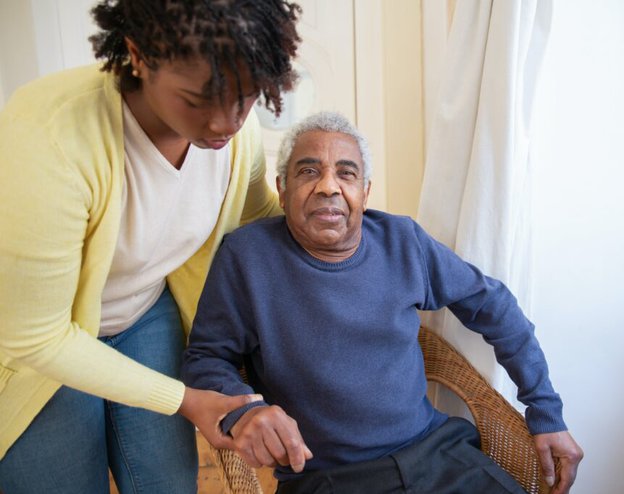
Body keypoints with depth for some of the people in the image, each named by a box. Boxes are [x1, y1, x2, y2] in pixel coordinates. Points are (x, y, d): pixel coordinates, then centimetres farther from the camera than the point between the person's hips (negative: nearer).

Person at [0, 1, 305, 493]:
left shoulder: (238, 127, -20)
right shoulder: (48, 140, -37)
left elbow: (256, 211, 6)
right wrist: (184, 400, -22)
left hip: (150, 315, 4)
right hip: (44, 342, -3)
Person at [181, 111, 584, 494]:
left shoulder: (403, 241, 1)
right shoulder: (246, 255, -8)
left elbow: (492, 306, 10)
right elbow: (204, 358, -1)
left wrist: (546, 411, 11)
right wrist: (240, 410, -23)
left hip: (437, 452, 3)